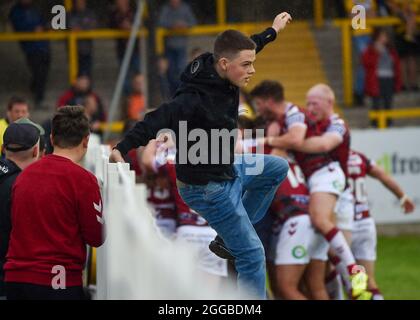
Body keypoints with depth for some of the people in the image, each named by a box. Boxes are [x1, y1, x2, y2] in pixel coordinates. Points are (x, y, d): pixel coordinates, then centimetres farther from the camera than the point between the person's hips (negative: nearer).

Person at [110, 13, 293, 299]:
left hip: (228, 170, 10)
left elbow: (245, 48, 15)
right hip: (209, 189, -10)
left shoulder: (222, 77, -7)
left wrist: (272, 32, 32)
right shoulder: (197, 98, -33)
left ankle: (230, 237, 27)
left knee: (278, 168, 29)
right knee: (253, 255, -6)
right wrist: (123, 149, -57)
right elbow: (157, 121, -43)